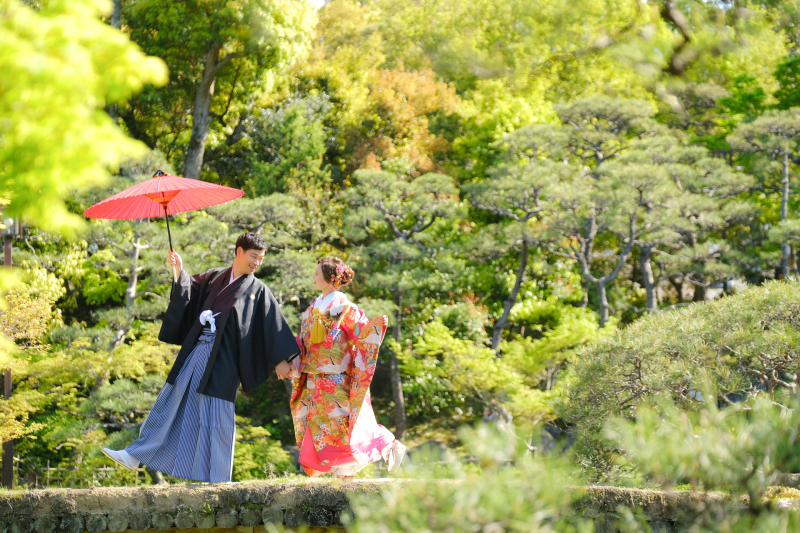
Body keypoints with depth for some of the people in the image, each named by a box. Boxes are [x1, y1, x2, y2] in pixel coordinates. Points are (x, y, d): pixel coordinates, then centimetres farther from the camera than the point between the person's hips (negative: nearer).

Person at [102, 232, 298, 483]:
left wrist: (289, 359, -3)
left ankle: (215, 481, 4)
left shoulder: (258, 291, 5)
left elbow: (276, 329, 3)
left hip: (222, 359, -3)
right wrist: (179, 271, -12)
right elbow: (188, 291, 6)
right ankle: (136, 455, 10)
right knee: (170, 403, 5)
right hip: (195, 350, 3)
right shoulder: (214, 277, 13)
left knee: (215, 414, -3)